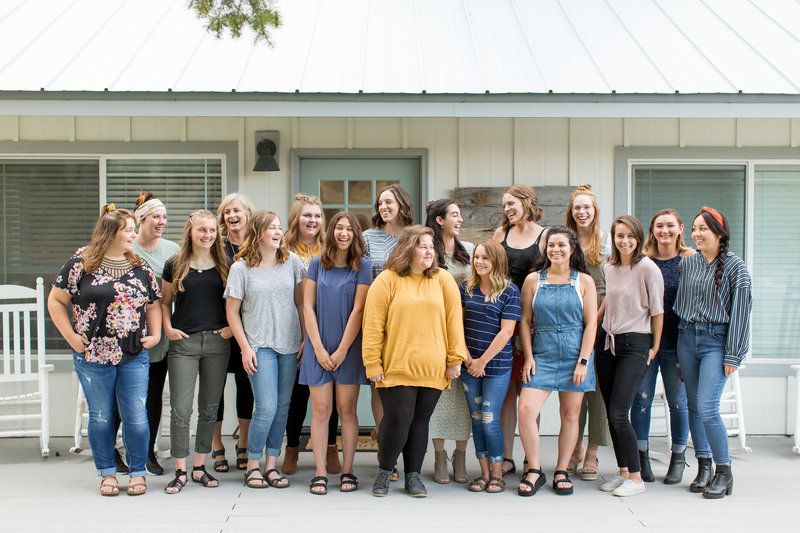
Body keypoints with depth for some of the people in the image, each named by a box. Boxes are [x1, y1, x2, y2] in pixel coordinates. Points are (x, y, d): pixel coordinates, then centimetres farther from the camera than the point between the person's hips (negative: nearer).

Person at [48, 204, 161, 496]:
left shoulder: (141, 268, 9)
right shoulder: (81, 264, -2)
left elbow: (154, 304, 18)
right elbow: (55, 301, 3)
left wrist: (155, 334, 5)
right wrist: (71, 335, -3)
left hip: (135, 357, 2)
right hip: (93, 356, -2)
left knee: (136, 417, 0)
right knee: (101, 417, 7)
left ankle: (138, 473, 16)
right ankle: (107, 473, 22)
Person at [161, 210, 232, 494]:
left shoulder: (224, 265, 6)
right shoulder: (175, 264, 3)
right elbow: (165, 301, 11)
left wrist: (232, 327, -1)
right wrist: (168, 328, -3)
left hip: (217, 342, 2)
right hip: (184, 343, -2)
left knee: (210, 408, 8)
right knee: (180, 409, -4)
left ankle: (199, 467, 20)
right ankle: (180, 471, 7)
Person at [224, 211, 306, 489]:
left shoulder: (291, 261, 5)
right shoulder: (241, 268, -3)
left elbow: (301, 302, 11)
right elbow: (232, 311, 1)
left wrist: (307, 337, 7)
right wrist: (245, 348, -4)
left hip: (290, 345, 4)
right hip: (259, 346, -3)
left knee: (282, 407, 6)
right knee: (266, 408, -9)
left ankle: (271, 465, 17)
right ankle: (252, 465, 8)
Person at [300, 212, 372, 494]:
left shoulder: (363, 265, -1)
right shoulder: (317, 263, 6)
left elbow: (358, 310, -5)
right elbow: (308, 306, 3)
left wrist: (342, 350, -9)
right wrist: (319, 348, -5)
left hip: (349, 347, -1)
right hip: (319, 346, 2)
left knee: (347, 410, 3)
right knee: (321, 410, 1)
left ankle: (347, 471, 11)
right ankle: (320, 472, 6)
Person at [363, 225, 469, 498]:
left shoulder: (443, 279, 8)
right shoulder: (386, 280, 0)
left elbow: (454, 320, 7)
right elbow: (373, 325, -2)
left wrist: (455, 359, 3)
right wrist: (372, 364, -6)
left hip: (432, 368, 3)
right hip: (396, 367, -3)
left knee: (420, 421, 8)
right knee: (397, 420, -6)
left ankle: (413, 475, 21)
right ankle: (385, 471, 16)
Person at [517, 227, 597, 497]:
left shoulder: (584, 281, 3)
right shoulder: (533, 280, 6)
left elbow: (591, 323, 0)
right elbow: (525, 321, 6)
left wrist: (583, 361, -7)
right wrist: (528, 357, -3)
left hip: (575, 356, 0)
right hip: (542, 355, 0)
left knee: (570, 414, 5)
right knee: (526, 409, -13)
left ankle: (561, 472, 20)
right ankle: (534, 471, 3)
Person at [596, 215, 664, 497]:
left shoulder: (647, 268, -10)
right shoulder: (610, 268, 8)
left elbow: (657, 311, -7)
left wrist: (655, 349, -4)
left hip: (636, 344, -6)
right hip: (608, 344, 6)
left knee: (618, 414, -11)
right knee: (611, 414, 7)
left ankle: (636, 478, 1)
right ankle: (623, 472, 19)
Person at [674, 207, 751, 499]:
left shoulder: (735, 266, -5)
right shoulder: (686, 263, 8)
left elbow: (740, 311, -6)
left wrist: (733, 355, -10)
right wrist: (678, 354, 12)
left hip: (716, 340, -5)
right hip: (687, 336, 5)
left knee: (707, 408, -12)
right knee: (693, 406, 7)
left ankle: (724, 472, 2)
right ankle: (703, 468, 18)